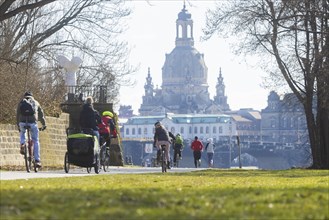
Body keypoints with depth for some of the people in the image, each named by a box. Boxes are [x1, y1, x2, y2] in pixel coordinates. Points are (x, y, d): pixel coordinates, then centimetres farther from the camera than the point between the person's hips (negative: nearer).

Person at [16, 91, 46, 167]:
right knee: (36, 142, 10)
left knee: (22, 133, 35)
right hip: (33, 122, -1)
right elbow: (41, 115, 25)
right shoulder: (35, 103, 21)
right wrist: (44, 124, 38)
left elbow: (17, 115, 25)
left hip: (22, 122, 1)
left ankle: (22, 144, 6)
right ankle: (37, 160, 4)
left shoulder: (21, 103, 21)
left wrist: (18, 126, 36)